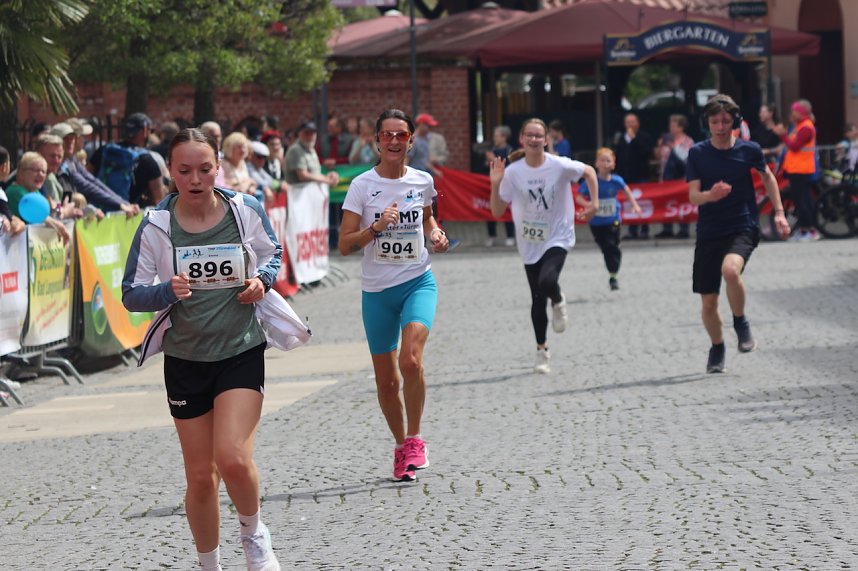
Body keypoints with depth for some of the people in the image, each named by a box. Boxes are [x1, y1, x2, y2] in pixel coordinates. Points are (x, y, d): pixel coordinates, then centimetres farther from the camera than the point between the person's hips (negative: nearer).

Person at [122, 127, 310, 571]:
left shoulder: (246, 211, -7)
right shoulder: (156, 225, -9)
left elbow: (273, 252, 13)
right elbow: (130, 294, -6)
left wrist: (262, 279, -8)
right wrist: (168, 291, -25)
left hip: (242, 351, -1)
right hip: (185, 357, 1)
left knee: (233, 459, -20)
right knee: (200, 476, 7)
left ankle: (253, 533, 10)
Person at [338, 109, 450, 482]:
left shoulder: (422, 181, 3)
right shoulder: (362, 185, -5)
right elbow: (344, 245, -8)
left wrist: (436, 234, 3)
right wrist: (376, 227, -23)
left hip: (418, 282, 0)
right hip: (377, 290, 0)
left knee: (411, 360, -24)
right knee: (385, 380, 6)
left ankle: (414, 439, -6)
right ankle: (401, 445, 27)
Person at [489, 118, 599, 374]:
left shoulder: (559, 166, -14)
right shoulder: (513, 172, -9)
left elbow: (589, 171, 4)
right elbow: (497, 211, -5)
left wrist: (594, 203, -5)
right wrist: (495, 185, -20)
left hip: (557, 237, -2)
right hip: (530, 244, 2)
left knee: (547, 282, -28)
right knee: (537, 299, 7)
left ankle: (558, 302, 8)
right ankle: (541, 351, 23)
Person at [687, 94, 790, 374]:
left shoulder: (749, 150, -1)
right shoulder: (697, 153, -2)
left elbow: (767, 176, 18)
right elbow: (692, 195, -7)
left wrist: (779, 212, 12)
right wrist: (710, 195, -29)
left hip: (743, 228, -2)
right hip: (709, 232, 2)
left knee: (730, 270, -34)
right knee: (708, 303, 2)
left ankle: (741, 323, -9)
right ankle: (717, 348, 30)